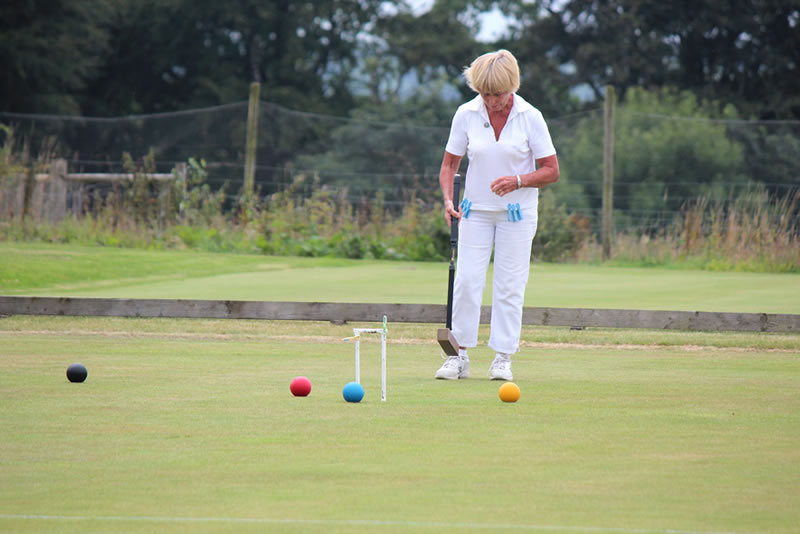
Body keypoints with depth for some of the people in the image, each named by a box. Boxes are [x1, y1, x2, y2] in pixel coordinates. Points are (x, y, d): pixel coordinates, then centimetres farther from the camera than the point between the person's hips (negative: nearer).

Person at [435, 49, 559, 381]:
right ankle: (459, 356, 0)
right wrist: (448, 199, -12)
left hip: (517, 213, -1)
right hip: (476, 210, 1)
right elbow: (449, 164, 5)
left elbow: (551, 171, -4)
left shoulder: (530, 117, -8)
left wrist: (517, 181, -20)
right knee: (466, 280, -5)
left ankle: (503, 357, 5)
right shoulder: (466, 115, -4)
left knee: (509, 285, -2)